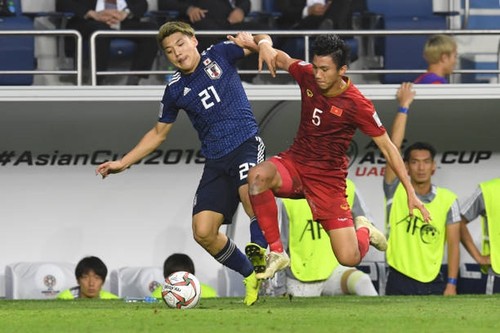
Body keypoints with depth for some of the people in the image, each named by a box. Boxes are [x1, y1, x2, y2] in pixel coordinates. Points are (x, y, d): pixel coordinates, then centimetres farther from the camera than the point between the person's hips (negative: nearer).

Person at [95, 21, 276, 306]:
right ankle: (251, 276, 11)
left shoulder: (219, 55, 2)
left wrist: (261, 43, -19)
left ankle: (262, 258, -23)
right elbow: (158, 134, 21)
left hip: (246, 142, -4)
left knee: (250, 194, -37)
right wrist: (123, 163, 16)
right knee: (203, 232, -7)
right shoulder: (175, 90, 9)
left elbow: (263, 41, 6)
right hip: (216, 161, 4)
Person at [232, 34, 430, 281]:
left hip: (328, 179, -3)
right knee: (258, 176, -35)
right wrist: (263, 44, -13)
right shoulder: (307, 75, -6)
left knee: (349, 259, -13)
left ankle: (364, 232, 28)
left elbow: (387, 147, -10)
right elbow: (279, 57, 13)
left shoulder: (357, 105, -18)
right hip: (294, 163, 3)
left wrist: (411, 193, -13)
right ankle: (276, 253, -20)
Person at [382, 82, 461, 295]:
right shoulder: (396, 191, -1)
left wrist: (451, 285, -4)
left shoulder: (448, 200, 2)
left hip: (433, 283, 1)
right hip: (400, 282, -1)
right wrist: (404, 107, -13)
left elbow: (453, 244, 3)